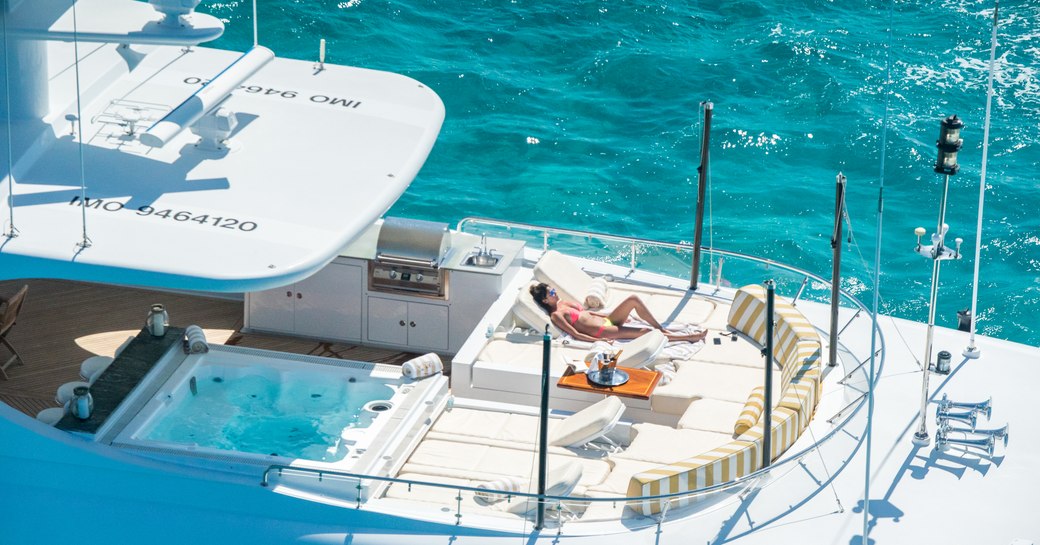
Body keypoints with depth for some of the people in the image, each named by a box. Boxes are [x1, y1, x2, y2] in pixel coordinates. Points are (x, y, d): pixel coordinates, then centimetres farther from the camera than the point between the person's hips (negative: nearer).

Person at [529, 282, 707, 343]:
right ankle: (689, 337, -9)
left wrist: (608, 316, 23)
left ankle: (662, 329, 0)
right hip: (602, 331, -9)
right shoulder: (556, 315, -11)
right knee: (645, 332, -16)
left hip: (606, 320, 9)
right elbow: (575, 334, -18)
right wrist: (599, 341, -25)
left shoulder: (563, 303, 15)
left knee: (634, 299, -11)